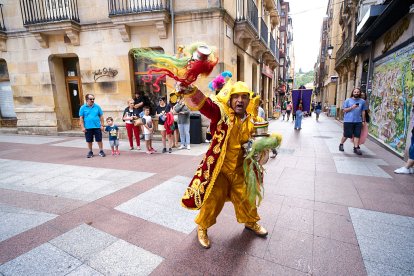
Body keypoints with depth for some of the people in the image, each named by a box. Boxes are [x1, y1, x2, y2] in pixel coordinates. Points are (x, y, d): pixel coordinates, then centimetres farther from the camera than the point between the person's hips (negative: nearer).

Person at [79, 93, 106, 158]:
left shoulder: (97, 107, 1)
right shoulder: (83, 108, 0)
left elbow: (101, 116, 5)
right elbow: (81, 118, 1)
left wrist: (102, 125, 1)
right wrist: (83, 127, -4)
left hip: (97, 127, 0)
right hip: (88, 128, 1)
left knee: (99, 140, 5)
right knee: (89, 140, 11)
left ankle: (101, 151, 18)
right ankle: (90, 152, 25)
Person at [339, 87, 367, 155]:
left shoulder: (362, 101, 10)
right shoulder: (348, 100, 2)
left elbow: (363, 111, 14)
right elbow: (344, 110, -1)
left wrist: (363, 120, 11)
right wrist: (352, 107, -16)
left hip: (358, 121, 3)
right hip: (348, 121, -3)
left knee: (357, 135, 1)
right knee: (346, 135, 1)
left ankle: (356, 148, 7)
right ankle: (341, 144, 22)